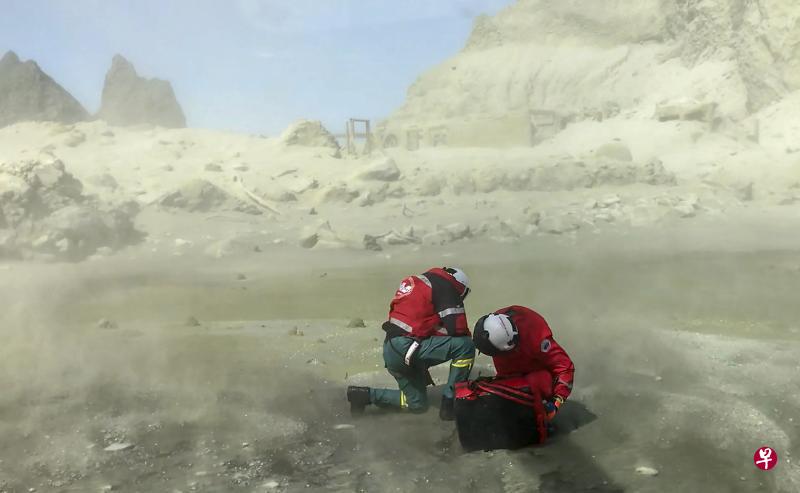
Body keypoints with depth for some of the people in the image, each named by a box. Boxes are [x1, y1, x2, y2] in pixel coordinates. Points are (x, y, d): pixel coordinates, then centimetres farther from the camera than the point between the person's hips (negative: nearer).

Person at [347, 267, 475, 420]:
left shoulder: (416, 281, 22)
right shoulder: (445, 286, -4)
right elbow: (456, 327, -13)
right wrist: (466, 336, 12)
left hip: (390, 350, 10)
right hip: (406, 348, -9)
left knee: (416, 404, 22)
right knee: (466, 346, -10)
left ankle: (366, 395, 16)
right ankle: (450, 404, -5)